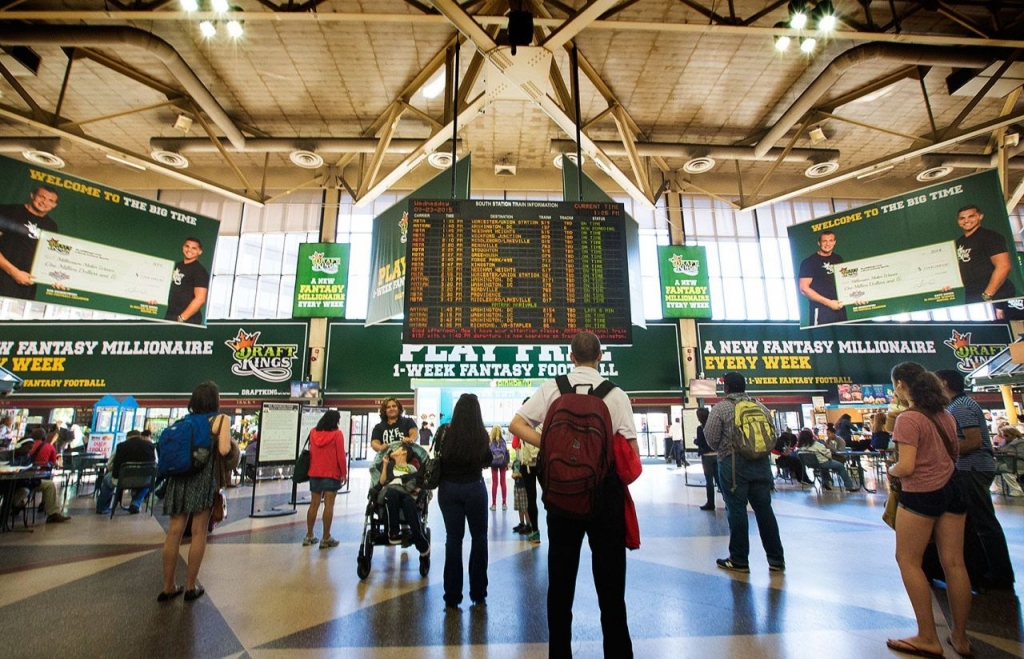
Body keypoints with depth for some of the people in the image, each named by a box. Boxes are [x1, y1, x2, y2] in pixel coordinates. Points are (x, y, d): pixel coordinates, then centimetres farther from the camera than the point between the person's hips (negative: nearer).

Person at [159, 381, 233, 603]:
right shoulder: (221, 419, -3)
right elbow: (224, 450, -14)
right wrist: (232, 447, 6)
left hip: (179, 476, 6)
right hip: (204, 478, -6)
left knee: (174, 531, 11)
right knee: (198, 532, 4)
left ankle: (168, 587, 21)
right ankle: (190, 587, 12)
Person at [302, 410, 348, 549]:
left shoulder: (313, 432, 6)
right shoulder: (337, 434, -10)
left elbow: (310, 452, 14)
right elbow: (341, 455, -10)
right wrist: (344, 473, -1)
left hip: (315, 473, 6)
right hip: (332, 474, -5)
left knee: (314, 504, 13)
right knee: (329, 505, -2)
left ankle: (309, 536, 19)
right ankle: (326, 538, 1)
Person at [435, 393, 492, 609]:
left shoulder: (445, 432, -10)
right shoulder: (481, 434, -13)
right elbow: (488, 461, 0)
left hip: (448, 488, 2)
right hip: (474, 488, -1)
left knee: (453, 538, 11)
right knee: (479, 538, 14)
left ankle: (452, 595, 16)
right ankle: (478, 592, 20)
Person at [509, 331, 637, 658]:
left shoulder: (551, 389, -3)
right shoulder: (616, 394, -6)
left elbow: (516, 425, -4)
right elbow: (632, 451, -6)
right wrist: (619, 480, 11)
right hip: (606, 489, -1)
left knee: (560, 578, 14)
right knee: (609, 578, 12)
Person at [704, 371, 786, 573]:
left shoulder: (720, 408, -4)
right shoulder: (760, 406, 9)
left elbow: (711, 439, -5)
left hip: (733, 463, -4)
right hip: (761, 462, 5)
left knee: (737, 510, 2)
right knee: (764, 509, 11)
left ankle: (739, 560, 9)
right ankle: (776, 559, 18)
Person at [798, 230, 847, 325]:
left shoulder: (838, 259, 14)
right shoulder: (809, 262, -6)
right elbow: (804, 289, -13)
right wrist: (828, 302, -16)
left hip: (839, 308, 7)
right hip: (821, 310, -7)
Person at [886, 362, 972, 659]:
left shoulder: (908, 419, -18)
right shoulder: (945, 415, 7)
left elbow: (906, 467, -22)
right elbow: (955, 452, 21)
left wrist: (890, 470, -1)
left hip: (922, 495, -7)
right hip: (952, 490, 8)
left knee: (908, 561, 7)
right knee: (954, 563, 12)